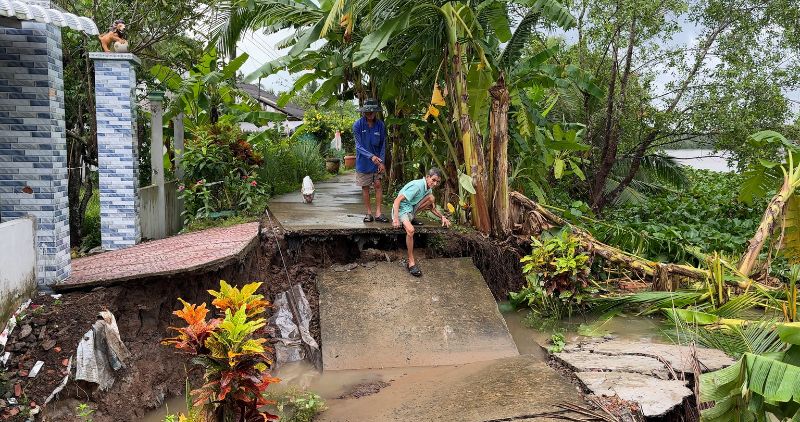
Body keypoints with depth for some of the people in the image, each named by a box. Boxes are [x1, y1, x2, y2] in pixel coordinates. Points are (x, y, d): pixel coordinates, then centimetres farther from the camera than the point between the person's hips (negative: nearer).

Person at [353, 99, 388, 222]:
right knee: (365, 187, 5)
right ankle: (369, 213, 14)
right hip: (363, 161, -1)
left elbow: (383, 145, 2)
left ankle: (378, 213, 2)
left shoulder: (380, 125, -4)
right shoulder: (358, 125, -11)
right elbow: (359, 146, -14)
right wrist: (371, 156, -27)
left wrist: (381, 162, -8)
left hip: (377, 161, 1)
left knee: (377, 185, -2)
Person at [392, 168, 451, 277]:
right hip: (401, 210, -8)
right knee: (410, 230, -36)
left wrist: (442, 217, 1)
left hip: (412, 208, 8)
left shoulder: (429, 188, 6)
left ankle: (412, 218, 2)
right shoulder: (417, 186, -22)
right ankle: (411, 262, -27)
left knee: (431, 198, -13)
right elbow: (397, 200, -26)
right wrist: (395, 219, -35)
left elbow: (432, 208, 17)